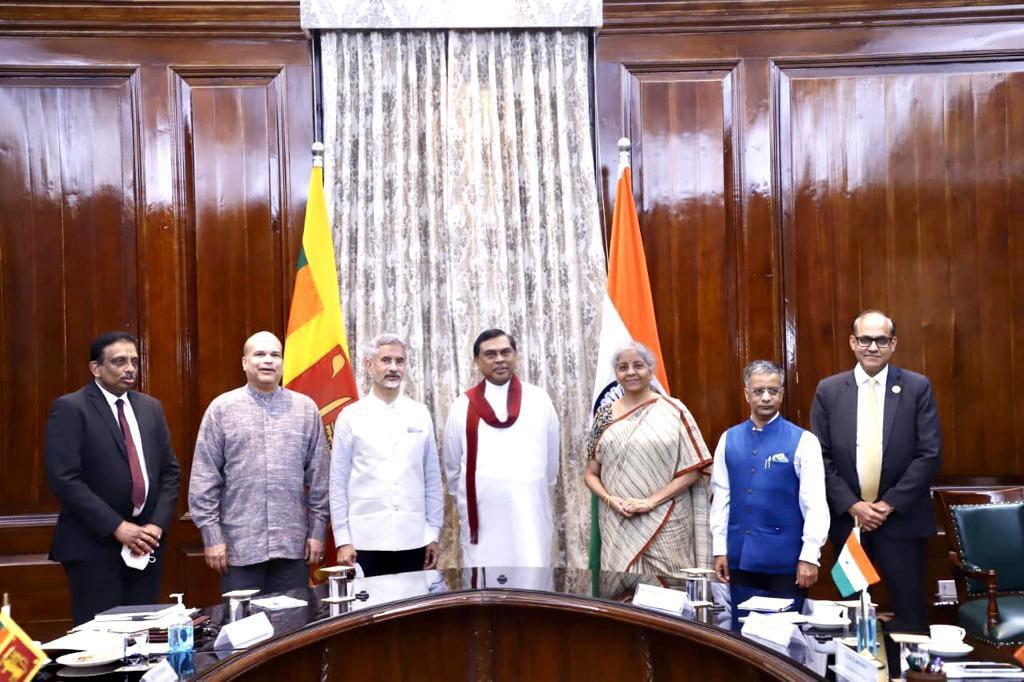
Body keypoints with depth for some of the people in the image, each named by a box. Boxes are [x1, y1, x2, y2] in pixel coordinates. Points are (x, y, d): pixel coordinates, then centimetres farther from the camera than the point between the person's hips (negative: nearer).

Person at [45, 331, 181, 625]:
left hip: (146, 540, 5)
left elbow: (170, 471, 12)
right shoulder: (70, 408, -6)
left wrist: (157, 524, -3)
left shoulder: (151, 408, 12)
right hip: (94, 544, -5)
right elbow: (64, 479, -14)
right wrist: (117, 527, -16)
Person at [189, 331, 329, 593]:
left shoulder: (306, 408, 5)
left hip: (293, 544, 2)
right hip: (239, 544, -1)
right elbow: (204, 479, 0)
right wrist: (212, 536, -4)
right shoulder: (222, 408, 1)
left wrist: (317, 531, 5)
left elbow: (318, 476, 7)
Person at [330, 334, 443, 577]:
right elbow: (338, 482, 2)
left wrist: (433, 533, 6)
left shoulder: (421, 415, 6)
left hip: (412, 539, 2)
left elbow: (432, 478, 9)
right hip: (365, 540, -1)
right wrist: (342, 540, -2)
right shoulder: (350, 417, 1)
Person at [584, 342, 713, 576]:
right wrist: (611, 500, -9)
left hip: (665, 525, -2)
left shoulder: (673, 411, -1)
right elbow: (591, 473, 10)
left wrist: (651, 501, -12)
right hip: (617, 525, 3)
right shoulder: (605, 415, 8)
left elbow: (693, 470, -3)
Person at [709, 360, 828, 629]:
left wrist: (809, 556, -11)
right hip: (740, 556, 3)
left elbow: (815, 503, -8)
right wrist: (720, 549, 5)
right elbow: (720, 497, 7)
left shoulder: (802, 441, -6)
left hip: (785, 558, -3)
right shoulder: (729, 439, 5)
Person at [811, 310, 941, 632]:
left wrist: (890, 503, -10)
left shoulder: (918, 387, 0)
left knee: (908, 614, 1)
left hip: (901, 518, -1)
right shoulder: (829, 390, 3)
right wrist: (851, 505, -8)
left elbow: (929, 453, -5)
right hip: (847, 518, 2)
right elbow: (821, 456, 1)